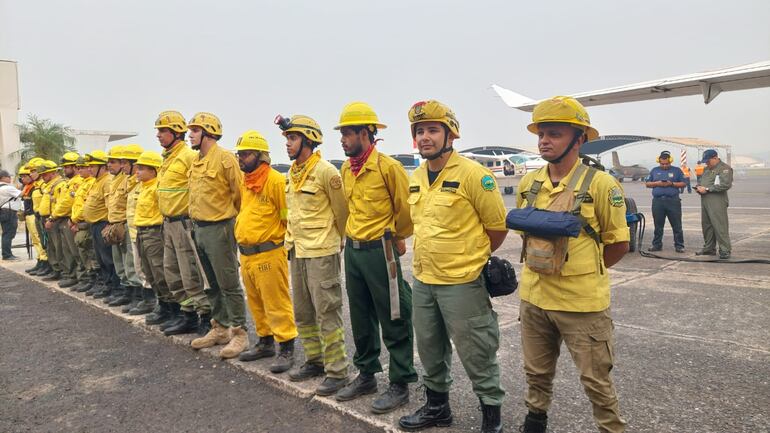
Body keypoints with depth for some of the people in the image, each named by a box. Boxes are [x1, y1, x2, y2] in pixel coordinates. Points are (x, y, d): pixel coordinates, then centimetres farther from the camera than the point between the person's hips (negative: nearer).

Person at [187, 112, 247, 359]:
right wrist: (196, 222, 18)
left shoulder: (225, 159, -13)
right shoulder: (195, 163, 13)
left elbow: (239, 195, -12)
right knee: (213, 284, 16)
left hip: (219, 229, -9)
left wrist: (232, 221, -3)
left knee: (229, 284, -3)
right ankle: (220, 329, 28)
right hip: (199, 228, 9)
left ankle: (239, 333, 7)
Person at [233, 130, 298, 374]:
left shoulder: (276, 181, -15)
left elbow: (289, 216, -13)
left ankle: (286, 348, 9)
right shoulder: (245, 182, 13)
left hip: (268, 254, -9)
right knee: (256, 303, 18)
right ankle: (265, 342, 33)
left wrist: (283, 243, -8)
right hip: (246, 254, 9)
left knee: (277, 304, -2)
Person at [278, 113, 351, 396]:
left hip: (322, 253, -9)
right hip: (297, 252, 9)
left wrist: (338, 241, 4)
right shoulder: (292, 173, 11)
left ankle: (337, 372, 9)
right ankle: (314, 361, 32)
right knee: (303, 313, 17)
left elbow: (342, 210, -7)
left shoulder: (325, 171, -14)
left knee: (327, 314, -2)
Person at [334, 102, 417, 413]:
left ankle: (400, 385, 18)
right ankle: (366, 375, 34)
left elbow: (406, 209, -7)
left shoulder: (389, 167, -14)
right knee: (360, 317, 17)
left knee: (394, 321, 4)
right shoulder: (346, 170, 8)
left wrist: (396, 238, 3)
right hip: (352, 250, 8)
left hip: (379, 251, -7)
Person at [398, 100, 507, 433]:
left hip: (462, 283, -7)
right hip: (423, 281, 7)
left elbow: (498, 226, -8)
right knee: (430, 351, 21)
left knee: (476, 355, 6)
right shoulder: (416, 178, 6)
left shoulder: (473, 174, -15)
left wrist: (471, 258, 3)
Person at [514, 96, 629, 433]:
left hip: (582, 303, -5)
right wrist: (540, 268, 6)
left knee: (596, 381, 11)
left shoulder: (599, 184, -13)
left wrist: (582, 272, -1)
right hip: (534, 298, 5)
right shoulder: (528, 184, 1)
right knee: (536, 373, 22)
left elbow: (618, 244, -6)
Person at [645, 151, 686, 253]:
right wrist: (657, 183, -6)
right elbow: (647, 183, 12)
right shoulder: (654, 171, 15)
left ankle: (679, 246, 4)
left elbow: (684, 183, 5)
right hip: (657, 201, 2)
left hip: (673, 201, -2)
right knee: (658, 225, 7)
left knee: (677, 225, -1)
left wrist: (672, 184, -10)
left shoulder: (676, 170, 9)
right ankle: (657, 245, 14)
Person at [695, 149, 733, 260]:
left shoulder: (725, 168, -5)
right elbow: (700, 180, 30)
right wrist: (698, 187, 6)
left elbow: (726, 185, -17)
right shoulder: (707, 169, 21)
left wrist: (707, 189, -15)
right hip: (705, 201, 8)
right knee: (706, 225, 11)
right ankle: (709, 248, 20)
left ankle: (725, 250, -5)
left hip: (717, 201, -8)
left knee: (720, 226, -9)